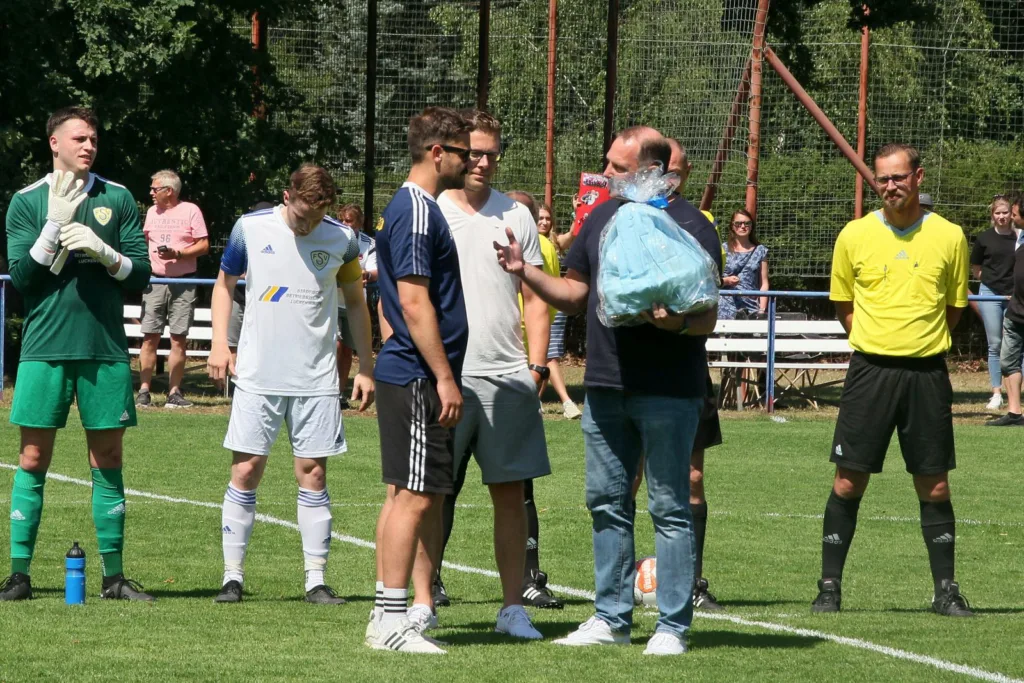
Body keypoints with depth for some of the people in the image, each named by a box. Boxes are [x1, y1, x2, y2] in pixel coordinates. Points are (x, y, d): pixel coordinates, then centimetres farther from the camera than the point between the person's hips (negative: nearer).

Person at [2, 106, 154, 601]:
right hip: (45, 349, -1)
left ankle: (114, 575, 10)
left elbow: (141, 273, 5)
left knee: (108, 460, 4)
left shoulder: (117, 199, 7)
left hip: (105, 348, 2)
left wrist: (103, 252, -13)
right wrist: (56, 223, -13)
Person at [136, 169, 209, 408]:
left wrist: (177, 254, -16)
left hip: (183, 282, -3)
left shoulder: (190, 211, -1)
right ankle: (144, 391, -1)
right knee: (150, 337, -3)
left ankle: (174, 393, 3)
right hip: (155, 281, 3)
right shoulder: (152, 212, 14)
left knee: (178, 339, -1)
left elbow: (204, 246, -3)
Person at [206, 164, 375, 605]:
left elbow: (356, 303, 12)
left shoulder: (341, 239, 1)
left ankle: (316, 580, 4)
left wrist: (365, 369, 10)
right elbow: (225, 283, 12)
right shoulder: (250, 229, -2)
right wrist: (219, 343, 1)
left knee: (313, 475, 1)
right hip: (257, 376, -1)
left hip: (316, 381, 1)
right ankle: (232, 576, 4)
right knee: (245, 472, -2)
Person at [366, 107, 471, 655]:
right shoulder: (417, 212, -15)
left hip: (410, 377, 11)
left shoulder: (417, 208, 17)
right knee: (415, 496, -9)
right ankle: (391, 620, -8)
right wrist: (445, 378, -19)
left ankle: (386, 617, 15)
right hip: (418, 377, -11)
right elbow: (414, 303, -20)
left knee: (405, 496, 12)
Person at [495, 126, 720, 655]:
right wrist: (526, 272, 3)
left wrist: (676, 322, -31)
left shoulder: (689, 226, -9)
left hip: (667, 390, -7)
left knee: (669, 508, -1)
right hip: (605, 386, 7)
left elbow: (706, 318, -11)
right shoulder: (602, 217, 12)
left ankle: (672, 626, 3)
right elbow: (574, 294, 17)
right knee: (607, 503, 11)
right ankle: (612, 617, 20)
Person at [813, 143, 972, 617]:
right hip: (870, 369, 0)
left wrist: (921, 341, 5)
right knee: (848, 482, -1)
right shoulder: (855, 236, 2)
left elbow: (954, 307, 13)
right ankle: (830, 586, 7)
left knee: (934, 486, 2)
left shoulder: (949, 236, 2)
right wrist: (875, 340, 5)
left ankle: (946, 590, 10)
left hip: (927, 372, 0)